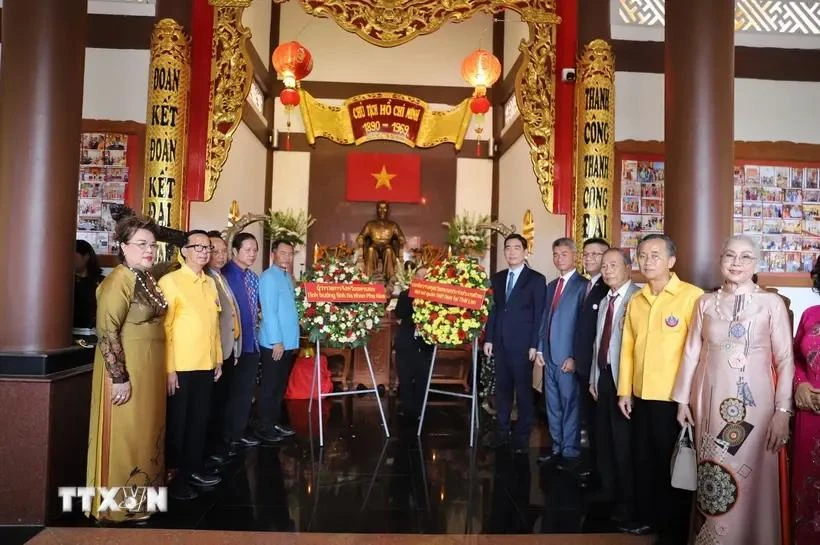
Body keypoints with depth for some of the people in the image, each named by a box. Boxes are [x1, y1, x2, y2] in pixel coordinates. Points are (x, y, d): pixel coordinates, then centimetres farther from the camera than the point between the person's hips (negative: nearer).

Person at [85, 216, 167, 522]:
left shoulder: (146, 279, 10)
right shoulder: (120, 280, -18)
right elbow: (107, 333, -23)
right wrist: (119, 378, -23)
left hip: (148, 369, 9)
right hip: (126, 370, -9)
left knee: (144, 433, 18)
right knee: (124, 436, 3)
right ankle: (118, 507, 18)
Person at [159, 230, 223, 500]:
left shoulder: (210, 283, 12)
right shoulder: (170, 281, -9)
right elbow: (164, 327, -12)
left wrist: (218, 359, 14)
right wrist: (168, 368, -15)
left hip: (206, 365, 6)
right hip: (181, 366, -6)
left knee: (200, 419, 13)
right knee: (177, 421, 6)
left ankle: (194, 468, 28)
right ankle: (175, 477, 19)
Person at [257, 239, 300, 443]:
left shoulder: (287, 277, 13)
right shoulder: (269, 277, -12)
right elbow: (269, 312, -18)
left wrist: (293, 340, 14)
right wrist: (277, 341, -20)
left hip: (289, 342, 8)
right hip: (274, 343, -8)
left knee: (280, 386, 15)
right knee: (269, 386, 1)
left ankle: (275, 423, 26)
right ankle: (264, 428, 11)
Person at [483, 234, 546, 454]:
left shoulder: (536, 279, -3)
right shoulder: (497, 278, 12)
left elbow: (539, 315, -6)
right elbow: (493, 309, 13)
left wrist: (534, 345, -11)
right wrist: (489, 338, 7)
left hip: (522, 344, -4)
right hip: (500, 343, 5)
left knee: (523, 390, 4)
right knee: (502, 388, 11)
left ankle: (523, 435, 16)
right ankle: (502, 430, 23)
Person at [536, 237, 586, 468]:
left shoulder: (583, 285, -8)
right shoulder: (551, 286, 16)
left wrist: (574, 356, -14)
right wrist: (540, 349, 11)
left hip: (568, 358, -7)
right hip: (550, 356, 7)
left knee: (570, 405, 1)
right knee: (552, 405, 14)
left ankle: (570, 452, 12)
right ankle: (557, 448, 25)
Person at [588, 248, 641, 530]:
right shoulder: (604, 301, 16)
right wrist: (593, 377, 16)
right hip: (603, 375, 8)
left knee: (624, 441, 0)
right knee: (603, 437, 17)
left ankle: (628, 503, 14)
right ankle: (608, 489, 34)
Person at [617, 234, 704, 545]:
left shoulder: (692, 296, -11)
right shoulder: (636, 300, 9)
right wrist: (625, 390, 9)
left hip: (674, 398, -5)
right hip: (641, 396, 5)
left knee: (671, 464, 9)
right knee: (643, 460, 15)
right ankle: (646, 517, 34)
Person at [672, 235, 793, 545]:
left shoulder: (772, 303, -2)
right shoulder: (706, 303, 5)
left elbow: (785, 360, -3)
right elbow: (691, 353, 7)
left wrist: (782, 411, -8)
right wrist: (682, 399, 7)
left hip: (753, 403, -2)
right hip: (711, 402, 2)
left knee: (751, 482, 3)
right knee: (713, 479, 10)